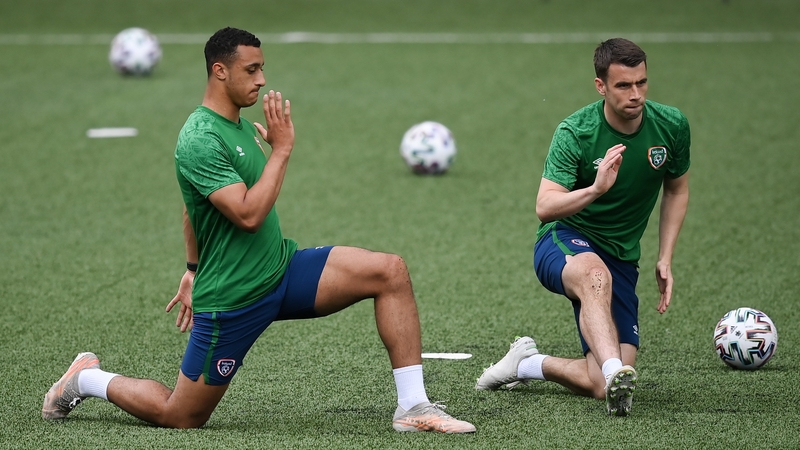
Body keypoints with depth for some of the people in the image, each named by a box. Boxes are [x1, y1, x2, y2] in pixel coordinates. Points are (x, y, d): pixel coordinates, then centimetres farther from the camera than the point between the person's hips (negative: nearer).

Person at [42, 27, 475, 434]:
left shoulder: (241, 125, 9)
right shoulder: (199, 140, -21)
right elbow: (248, 215, -30)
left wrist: (194, 271, 30)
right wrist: (281, 149, -23)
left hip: (283, 267, 8)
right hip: (233, 298, -8)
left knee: (390, 271, -11)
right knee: (180, 417, 2)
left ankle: (413, 407, -10)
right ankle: (88, 379, 29)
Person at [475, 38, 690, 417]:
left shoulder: (671, 126, -5)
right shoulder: (574, 132, -16)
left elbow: (677, 190, 15)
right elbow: (545, 208, -26)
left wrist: (665, 259, 7)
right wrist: (595, 189, -44)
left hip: (621, 258, 4)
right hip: (563, 243, -4)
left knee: (600, 387, -11)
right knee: (595, 274, -44)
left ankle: (528, 364, 17)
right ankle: (614, 372, -56)